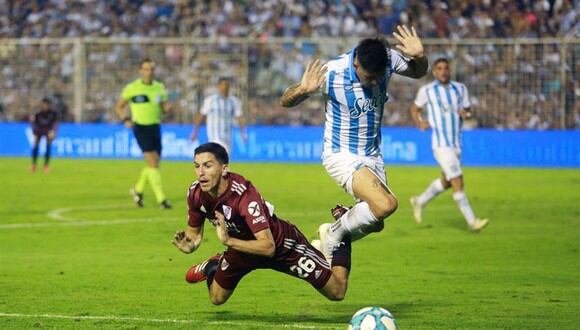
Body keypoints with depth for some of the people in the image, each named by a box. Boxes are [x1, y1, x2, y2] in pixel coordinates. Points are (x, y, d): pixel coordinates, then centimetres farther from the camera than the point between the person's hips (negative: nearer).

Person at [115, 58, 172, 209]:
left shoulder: (159, 88, 8)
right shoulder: (132, 88, -3)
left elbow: (164, 107, 14)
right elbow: (119, 107, 6)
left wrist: (167, 108, -10)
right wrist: (126, 119, -11)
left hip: (155, 127, 5)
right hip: (141, 128, -5)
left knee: (154, 163, 10)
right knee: (153, 162, -16)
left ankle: (138, 189, 34)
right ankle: (161, 199, -16)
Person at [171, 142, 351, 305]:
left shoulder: (244, 195, -41)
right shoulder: (195, 193, -21)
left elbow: (268, 247, -44)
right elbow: (194, 233, -4)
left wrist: (228, 241, -54)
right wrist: (188, 245, -27)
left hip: (281, 244, -5)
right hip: (243, 245, 5)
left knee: (336, 292, 0)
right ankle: (213, 266, 47)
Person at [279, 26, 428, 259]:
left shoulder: (388, 60, -12)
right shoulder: (332, 73, -24)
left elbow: (418, 72, 9)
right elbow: (285, 102, -14)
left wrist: (419, 57, -15)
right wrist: (302, 90, -38)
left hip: (372, 155, 6)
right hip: (342, 155, -6)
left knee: (375, 223, 9)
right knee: (386, 205, -26)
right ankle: (335, 233, -2)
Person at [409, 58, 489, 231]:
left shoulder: (460, 89, 8)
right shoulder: (427, 90, -2)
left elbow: (467, 111, 16)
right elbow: (414, 108, 11)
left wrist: (465, 114, -8)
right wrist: (419, 123, -8)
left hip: (456, 143, 6)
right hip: (441, 143, -6)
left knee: (446, 182, 18)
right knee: (458, 182, -13)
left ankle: (420, 201, 41)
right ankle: (472, 221, -11)